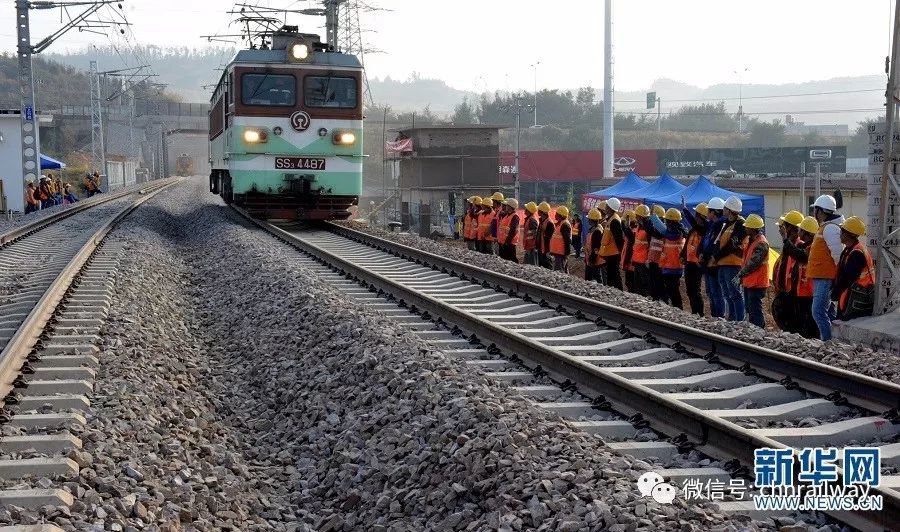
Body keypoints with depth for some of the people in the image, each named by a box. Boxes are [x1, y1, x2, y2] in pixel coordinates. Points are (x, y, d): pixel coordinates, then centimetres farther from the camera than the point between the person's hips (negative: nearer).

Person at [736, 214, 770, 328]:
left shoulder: (761, 243, -18)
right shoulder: (750, 240, 14)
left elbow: (752, 263, -22)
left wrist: (739, 275, -15)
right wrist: (740, 275, 12)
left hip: (756, 283, -10)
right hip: (749, 282, 10)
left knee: (755, 311, -8)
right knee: (750, 310, 16)